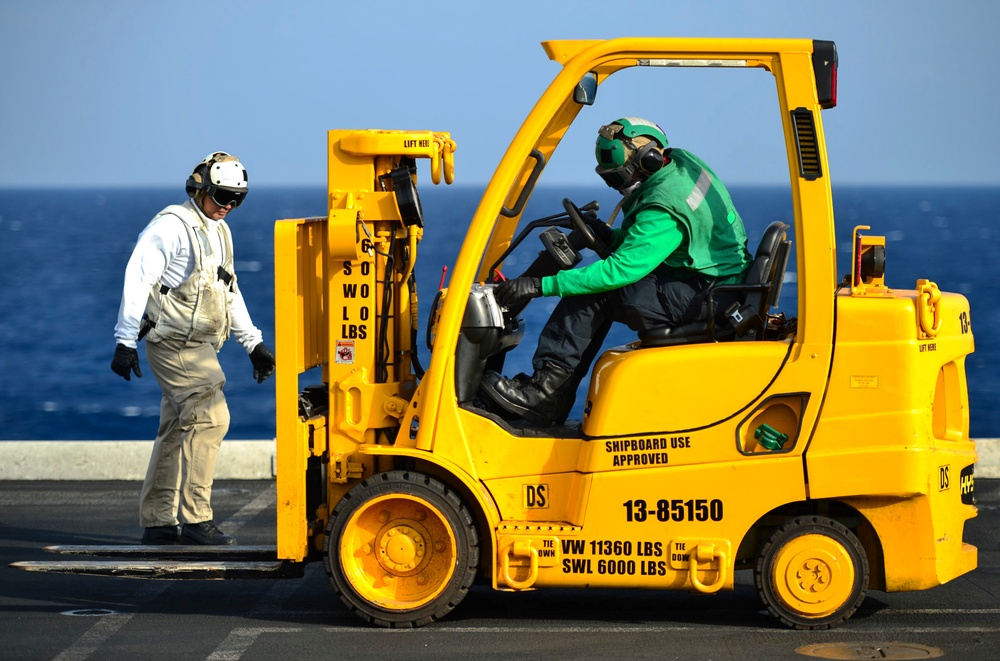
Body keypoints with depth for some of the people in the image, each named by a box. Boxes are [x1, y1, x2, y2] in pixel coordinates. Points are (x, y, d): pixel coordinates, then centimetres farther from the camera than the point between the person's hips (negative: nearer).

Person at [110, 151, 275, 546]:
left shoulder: (219, 231, 18)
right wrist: (126, 341, -19)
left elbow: (228, 292, 27)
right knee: (210, 417, -17)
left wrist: (253, 343, 24)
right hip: (175, 342, -9)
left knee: (178, 430, 10)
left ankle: (158, 522, 14)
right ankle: (195, 519, -16)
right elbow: (137, 278, -15)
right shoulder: (173, 226, -11)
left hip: (198, 346, 9)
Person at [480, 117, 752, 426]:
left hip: (704, 296, -11)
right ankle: (554, 400, 4)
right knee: (593, 287, 8)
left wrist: (540, 285, -28)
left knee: (592, 294, -15)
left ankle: (543, 393, -11)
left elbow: (619, 270, -30)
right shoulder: (681, 162, 4)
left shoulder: (665, 210, -25)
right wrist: (614, 238, 1)